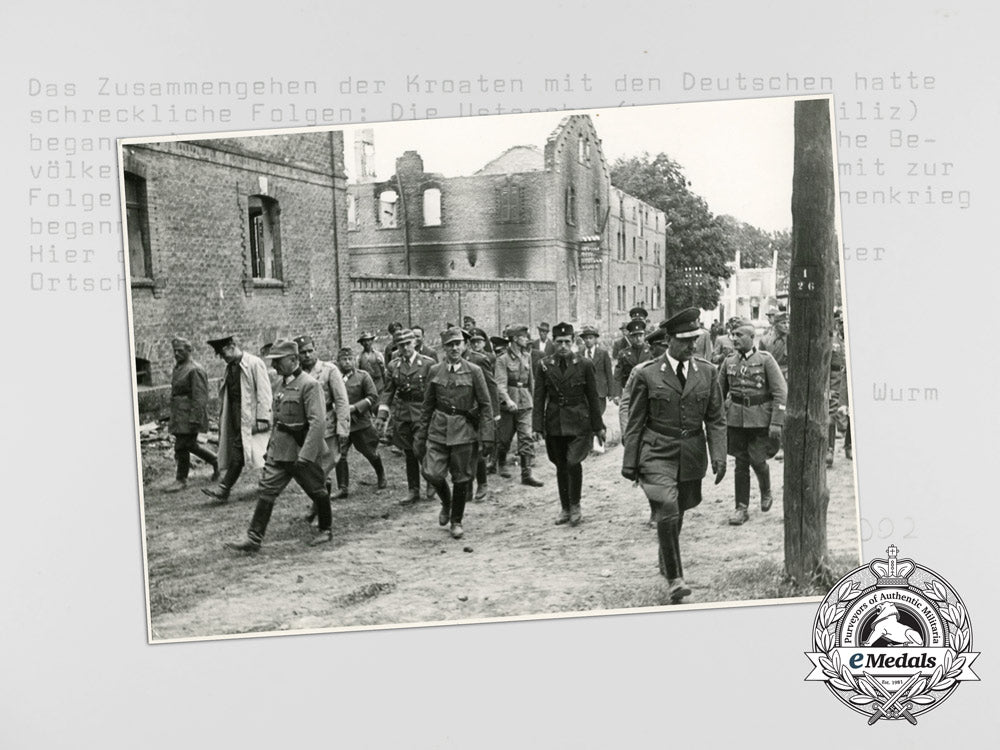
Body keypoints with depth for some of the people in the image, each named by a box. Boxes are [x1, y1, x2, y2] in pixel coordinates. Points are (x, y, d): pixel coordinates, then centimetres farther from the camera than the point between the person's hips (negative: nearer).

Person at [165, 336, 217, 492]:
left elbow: (199, 397, -19)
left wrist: (194, 419, -23)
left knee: (182, 446, -4)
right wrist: (172, 416, 21)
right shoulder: (178, 368, 13)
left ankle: (181, 480, 7)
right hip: (178, 414, 9)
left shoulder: (195, 370, -15)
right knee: (189, 445, 14)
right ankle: (215, 462, 29)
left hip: (189, 414, -9)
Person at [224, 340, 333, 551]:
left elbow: (318, 422, -23)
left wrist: (305, 455, -26)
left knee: (317, 491, 10)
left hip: (303, 449, -7)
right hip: (280, 450, 8)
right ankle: (254, 539, 4)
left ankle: (326, 530, 29)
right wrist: (271, 444, 17)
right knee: (266, 490, 1)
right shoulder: (282, 384, 9)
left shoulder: (309, 384, -17)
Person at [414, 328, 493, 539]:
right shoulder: (435, 371, 4)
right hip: (439, 429, 2)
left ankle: (456, 520, 24)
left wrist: (488, 436, -7)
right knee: (431, 472, -10)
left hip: (464, 430, -2)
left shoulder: (474, 371, -2)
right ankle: (446, 502, 22)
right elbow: (427, 404, 11)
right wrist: (421, 434, 10)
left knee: (461, 478, 5)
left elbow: (485, 405, -1)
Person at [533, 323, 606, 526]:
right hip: (554, 423, 2)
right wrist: (538, 426, -3)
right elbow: (539, 397, 3)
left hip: (578, 421, -2)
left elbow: (593, 397, 2)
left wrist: (598, 426, 2)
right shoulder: (544, 365, 2)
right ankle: (565, 509, 23)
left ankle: (575, 506, 5)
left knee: (573, 463, -15)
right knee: (561, 467, 10)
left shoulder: (585, 364, -2)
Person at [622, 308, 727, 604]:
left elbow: (715, 419, 7)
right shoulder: (647, 374, -4)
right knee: (668, 511, -18)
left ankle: (666, 563, 38)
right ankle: (674, 578, -8)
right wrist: (629, 462, 0)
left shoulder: (708, 372, 5)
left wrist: (719, 455, -3)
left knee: (677, 512, 13)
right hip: (658, 454, -3)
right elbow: (635, 422, 1)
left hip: (692, 455, 3)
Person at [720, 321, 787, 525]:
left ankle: (766, 493, 28)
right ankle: (742, 508, 11)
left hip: (760, 420, -3)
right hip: (735, 419, 3)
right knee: (741, 464, 4)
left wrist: (776, 423, -15)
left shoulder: (765, 359, -6)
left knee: (758, 461, -2)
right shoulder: (729, 361, 5)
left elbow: (780, 392, -8)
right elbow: (720, 392, 15)